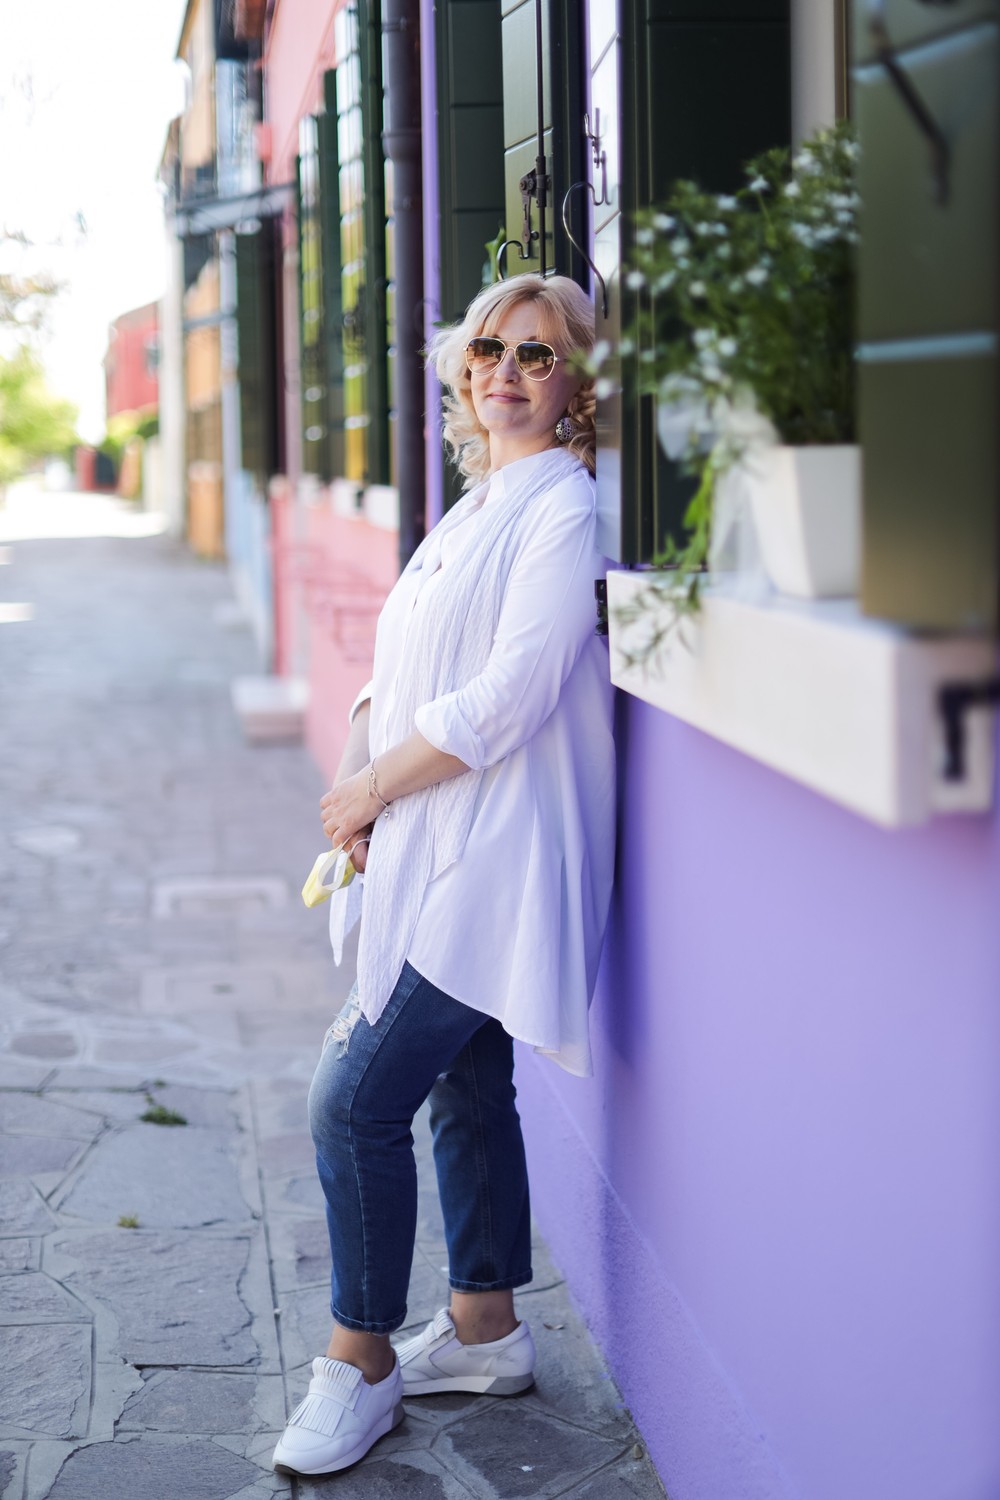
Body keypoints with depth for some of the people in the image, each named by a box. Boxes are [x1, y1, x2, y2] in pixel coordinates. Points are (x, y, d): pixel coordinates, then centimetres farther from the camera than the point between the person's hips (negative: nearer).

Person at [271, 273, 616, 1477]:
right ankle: (485, 1330, 29)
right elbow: (399, 670, 18)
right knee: (465, 1092, 16)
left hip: (488, 865, -9)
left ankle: (360, 1359, 5)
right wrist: (358, 774, 0)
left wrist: (376, 788, -11)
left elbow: (508, 697, -19)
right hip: (435, 856, 9)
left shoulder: (563, 507, -12)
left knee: (356, 1103, -9)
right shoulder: (473, 509, 16)